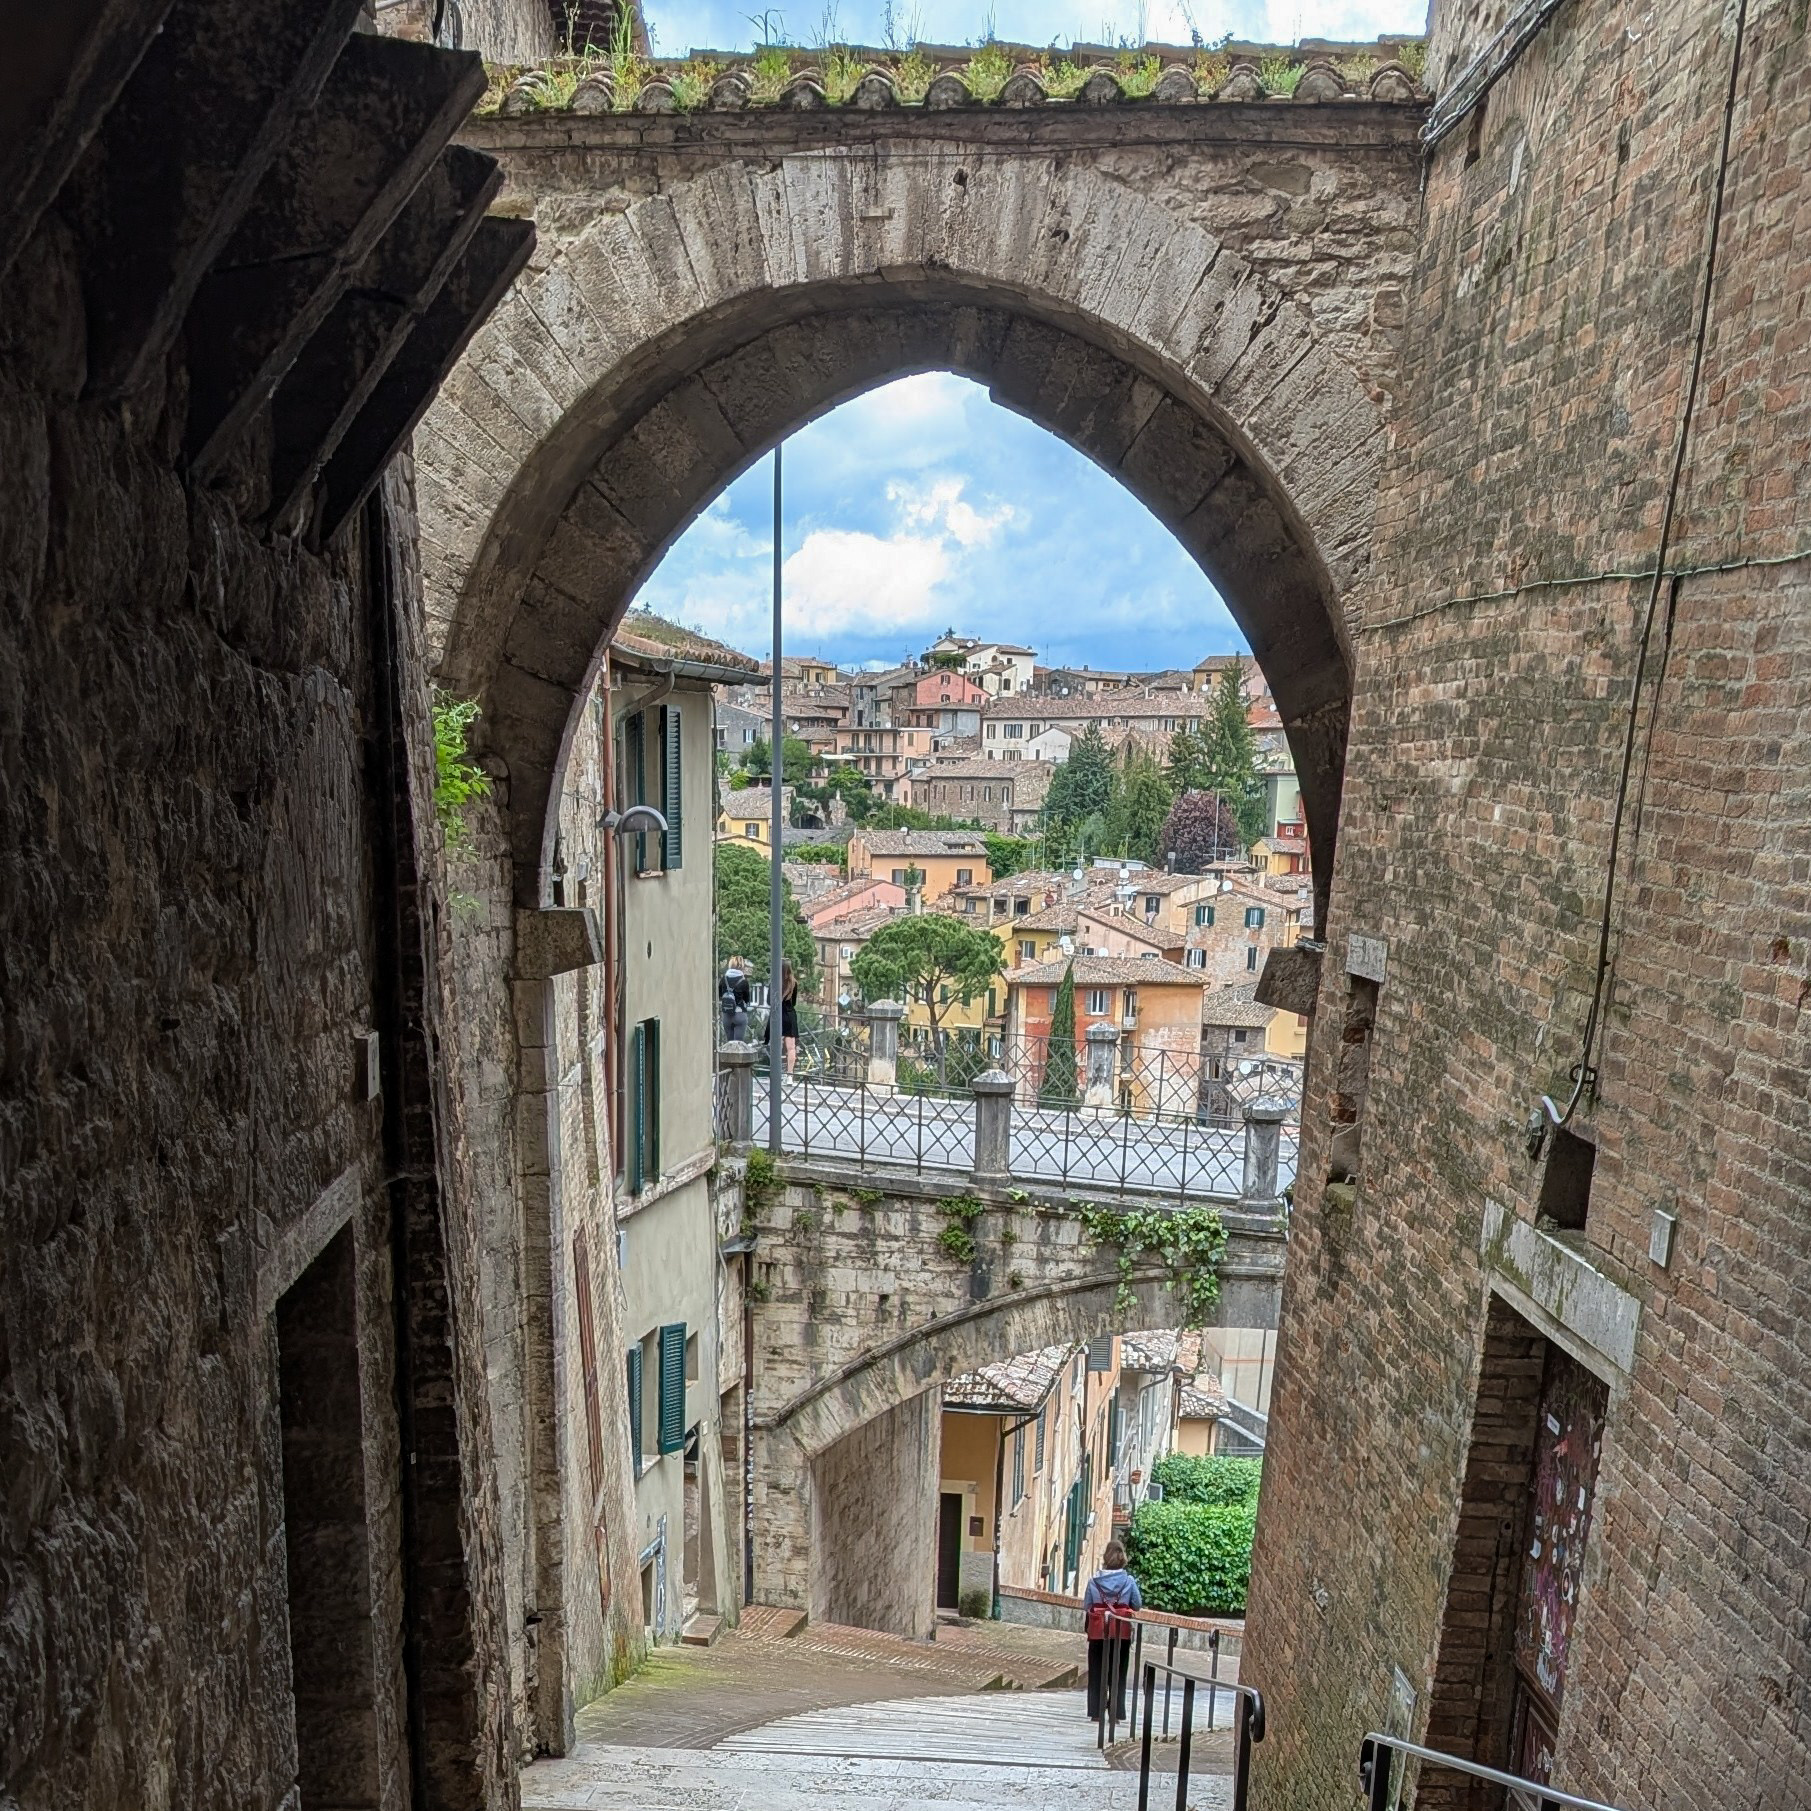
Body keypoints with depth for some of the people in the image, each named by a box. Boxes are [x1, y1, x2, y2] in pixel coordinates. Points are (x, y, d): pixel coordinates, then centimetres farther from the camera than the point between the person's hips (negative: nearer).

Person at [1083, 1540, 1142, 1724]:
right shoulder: (1129, 1581, -8)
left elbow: (1086, 1607, -2)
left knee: (1096, 1674, 11)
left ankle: (1095, 1713, 13)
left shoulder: (1094, 1581, -7)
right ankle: (1117, 1713, 15)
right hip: (1122, 1633, 0)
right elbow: (1138, 1606, 0)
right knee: (1118, 1674, 13)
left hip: (1098, 1632, 0)